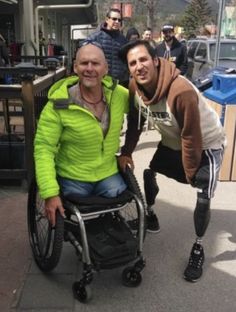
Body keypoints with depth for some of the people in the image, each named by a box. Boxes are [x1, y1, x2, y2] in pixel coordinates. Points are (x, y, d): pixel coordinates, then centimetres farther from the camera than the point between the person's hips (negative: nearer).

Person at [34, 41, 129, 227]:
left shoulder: (118, 94, -10)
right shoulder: (59, 104, -21)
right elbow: (43, 149, -20)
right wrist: (50, 193, -26)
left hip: (109, 174, 3)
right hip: (72, 179, -3)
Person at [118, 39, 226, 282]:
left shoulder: (181, 91, -39)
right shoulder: (134, 86, -18)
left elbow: (191, 137, -29)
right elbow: (135, 122, -2)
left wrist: (190, 173, -18)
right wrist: (126, 152, -9)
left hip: (206, 144, -6)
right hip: (172, 141, 7)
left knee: (203, 198, -13)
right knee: (149, 172, 17)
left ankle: (198, 249, 11)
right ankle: (150, 214, 44)